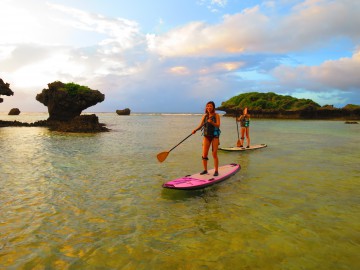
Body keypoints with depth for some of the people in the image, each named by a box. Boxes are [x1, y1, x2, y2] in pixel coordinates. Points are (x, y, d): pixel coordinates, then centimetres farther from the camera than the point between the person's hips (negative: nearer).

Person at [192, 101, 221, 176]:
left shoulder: (216, 115, -2)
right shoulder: (205, 116, 7)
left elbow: (218, 125, -14)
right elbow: (201, 125, 0)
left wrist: (212, 122, -32)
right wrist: (195, 130, -18)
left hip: (214, 136, -3)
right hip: (206, 136, 3)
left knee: (214, 154, -2)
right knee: (204, 154, 1)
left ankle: (216, 171, 9)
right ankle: (205, 170, 16)